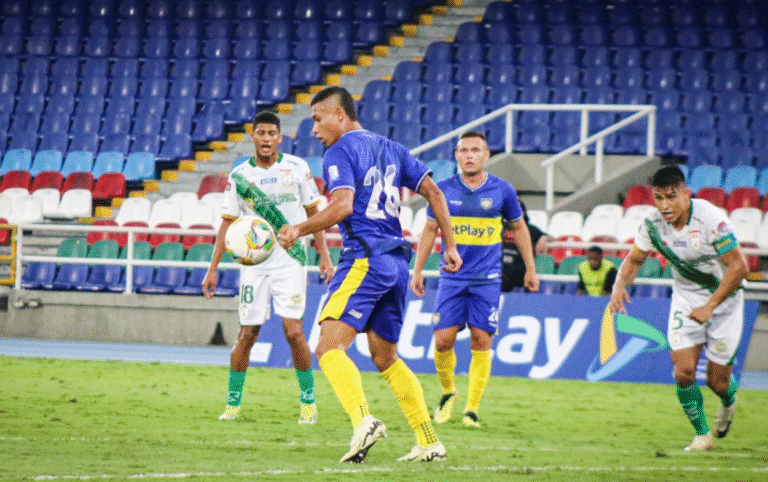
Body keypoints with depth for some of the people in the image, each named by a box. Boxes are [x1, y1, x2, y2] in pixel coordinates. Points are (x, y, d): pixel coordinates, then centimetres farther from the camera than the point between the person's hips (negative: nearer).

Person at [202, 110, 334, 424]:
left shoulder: (297, 168, 1)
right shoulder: (239, 175, 4)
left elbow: (313, 213, 9)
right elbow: (227, 222, 8)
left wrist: (324, 256, 3)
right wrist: (212, 269, 4)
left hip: (291, 261, -1)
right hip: (253, 263, 1)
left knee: (294, 331, -11)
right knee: (248, 333, 1)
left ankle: (308, 400, 2)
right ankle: (233, 402, 13)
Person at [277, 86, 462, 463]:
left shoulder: (340, 152, -3)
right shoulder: (390, 149, 21)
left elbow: (342, 206, -17)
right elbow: (433, 192, 17)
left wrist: (298, 230, -10)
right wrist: (450, 246, 18)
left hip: (364, 258, -8)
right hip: (396, 261, 8)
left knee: (328, 347, -16)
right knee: (385, 358, 17)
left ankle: (364, 421, -38)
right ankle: (429, 442, 13)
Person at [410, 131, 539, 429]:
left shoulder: (502, 191, -1)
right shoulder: (444, 190, 0)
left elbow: (519, 228, 13)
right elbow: (430, 230, 11)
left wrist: (530, 269, 14)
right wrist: (417, 270, 10)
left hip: (487, 280, -1)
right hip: (452, 278, 1)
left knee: (481, 342, -6)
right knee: (443, 339, -7)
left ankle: (472, 408, 2)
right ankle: (448, 391, 20)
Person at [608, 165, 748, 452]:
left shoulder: (711, 219, -28)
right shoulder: (653, 225, -14)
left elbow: (739, 266, -25)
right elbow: (634, 258, 4)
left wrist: (710, 306, -28)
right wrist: (620, 285, -17)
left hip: (724, 297, -3)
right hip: (685, 296, 3)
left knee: (717, 382, 0)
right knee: (684, 371, -13)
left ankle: (729, 401, 38)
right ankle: (702, 434, 8)